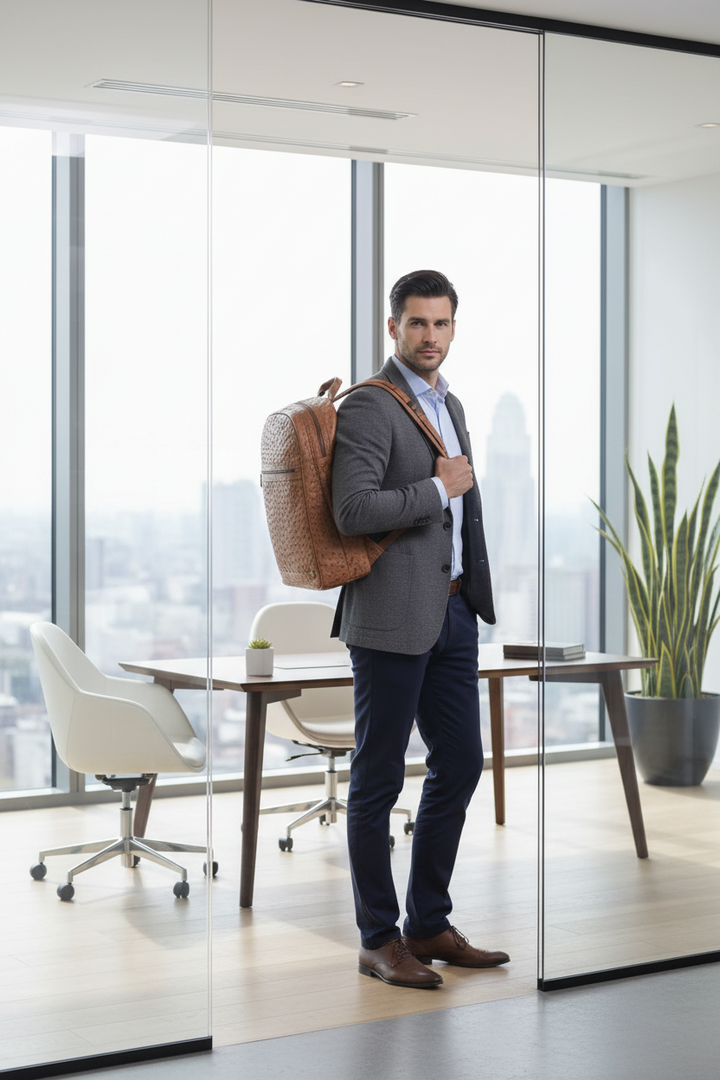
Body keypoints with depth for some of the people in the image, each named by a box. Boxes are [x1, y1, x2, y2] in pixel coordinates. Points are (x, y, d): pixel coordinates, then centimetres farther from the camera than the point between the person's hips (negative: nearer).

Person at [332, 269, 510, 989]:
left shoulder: (450, 406, 17)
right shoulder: (369, 406, -11)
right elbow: (352, 511, -22)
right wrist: (439, 488, -14)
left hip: (453, 612, 9)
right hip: (392, 617, -9)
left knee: (459, 765, 11)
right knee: (377, 780, 1)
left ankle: (428, 924, 23)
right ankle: (379, 941, 11)